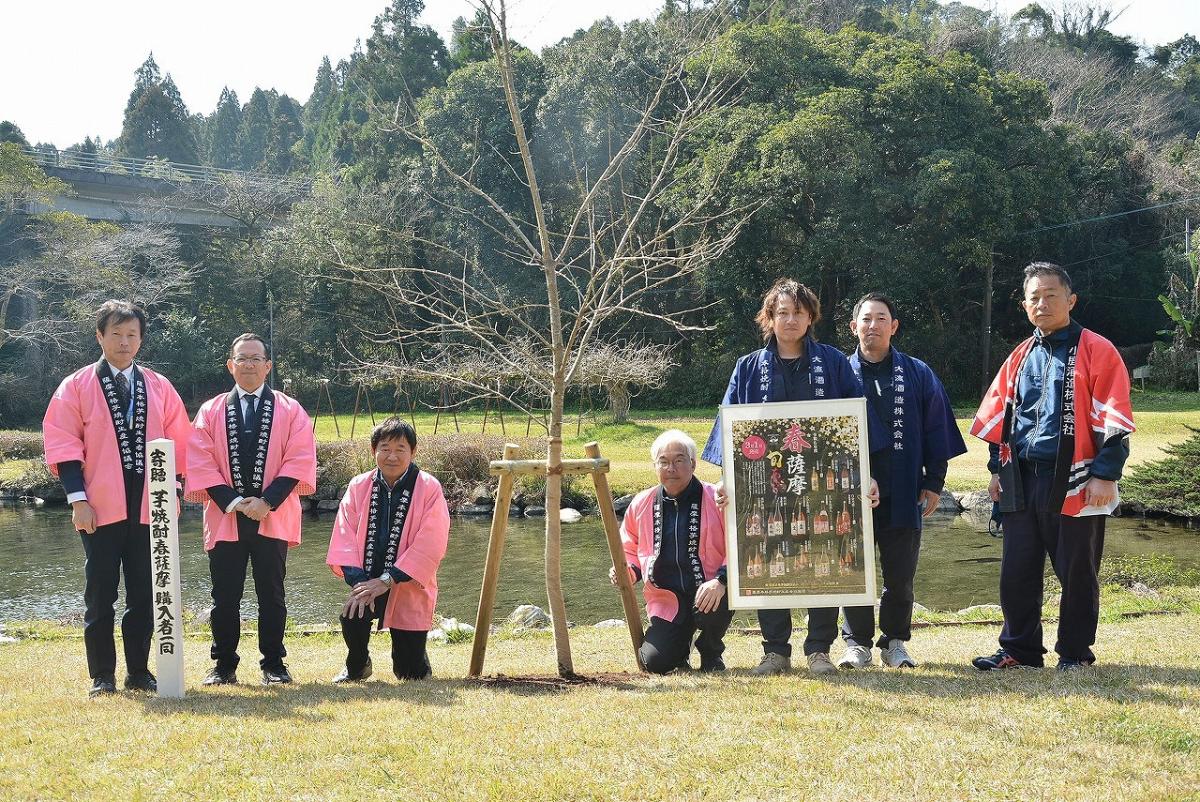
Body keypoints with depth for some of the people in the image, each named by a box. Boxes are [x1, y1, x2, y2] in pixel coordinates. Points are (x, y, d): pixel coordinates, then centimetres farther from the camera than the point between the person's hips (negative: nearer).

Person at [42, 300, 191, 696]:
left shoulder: (159, 387, 10)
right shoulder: (77, 386, 2)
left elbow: (177, 442, 12)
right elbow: (63, 442, -3)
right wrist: (78, 498, -11)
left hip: (148, 508, 3)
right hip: (100, 508, -2)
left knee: (143, 594, 7)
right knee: (100, 595, 2)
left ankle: (139, 672, 17)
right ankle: (102, 677, 11)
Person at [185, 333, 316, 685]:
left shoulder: (290, 411, 6)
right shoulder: (210, 412, 9)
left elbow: (300, 460, -3)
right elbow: (200, 462, 2)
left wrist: (267, 501, -13)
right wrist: (231, 501, -10)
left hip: (273, 519, -1)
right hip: (225, 517, 1)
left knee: (271, 596, 4)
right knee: (225, 598, 4)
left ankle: (273, 665, 12)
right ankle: (224, 666, 12)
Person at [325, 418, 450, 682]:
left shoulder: (429, 488, -9)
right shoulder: (359, 486, 2)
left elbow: (430, 546, -15)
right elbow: (345, 537, -2)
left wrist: (387, 580, -20)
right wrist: (358, 582, -18)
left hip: (408, 589, -2)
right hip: (367, 581, 2)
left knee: (413, 673, -3)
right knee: (352, 614, -31)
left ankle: (409, 663, 39)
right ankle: (356, 666, 3)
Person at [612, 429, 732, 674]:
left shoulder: (717, 500, -6)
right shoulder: (641, 504, 6)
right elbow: (630, 551, 20)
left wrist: (721, 580, -24)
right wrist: (627, 572, -2)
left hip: (708, 592, -2)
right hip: (666, 597, 3)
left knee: (712, 606, -39)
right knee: (654, 662, -18)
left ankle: (711, 653, 0)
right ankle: (682, 641, 23)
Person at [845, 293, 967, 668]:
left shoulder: (918, 375, 6)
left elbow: (937, 430, 7)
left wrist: (934, 483, 3)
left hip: (903, 494, 1)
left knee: (900, 576, 5)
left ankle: (895, 642, 20)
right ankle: (857, 644, 15)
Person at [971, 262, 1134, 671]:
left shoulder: (1096, 351, -4)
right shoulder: (1020, 356, 14)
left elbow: (1113, 419, -9)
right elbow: (998, 415, 19)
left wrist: (1105, 475, -14)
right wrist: (997, 468, 14)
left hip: (1074, 481, -5)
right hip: (1022, 481, 6)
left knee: (1076, 572, 4)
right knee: (1017, 571, 8)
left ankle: (1075, 652, 17)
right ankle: (1019, 648, 19)